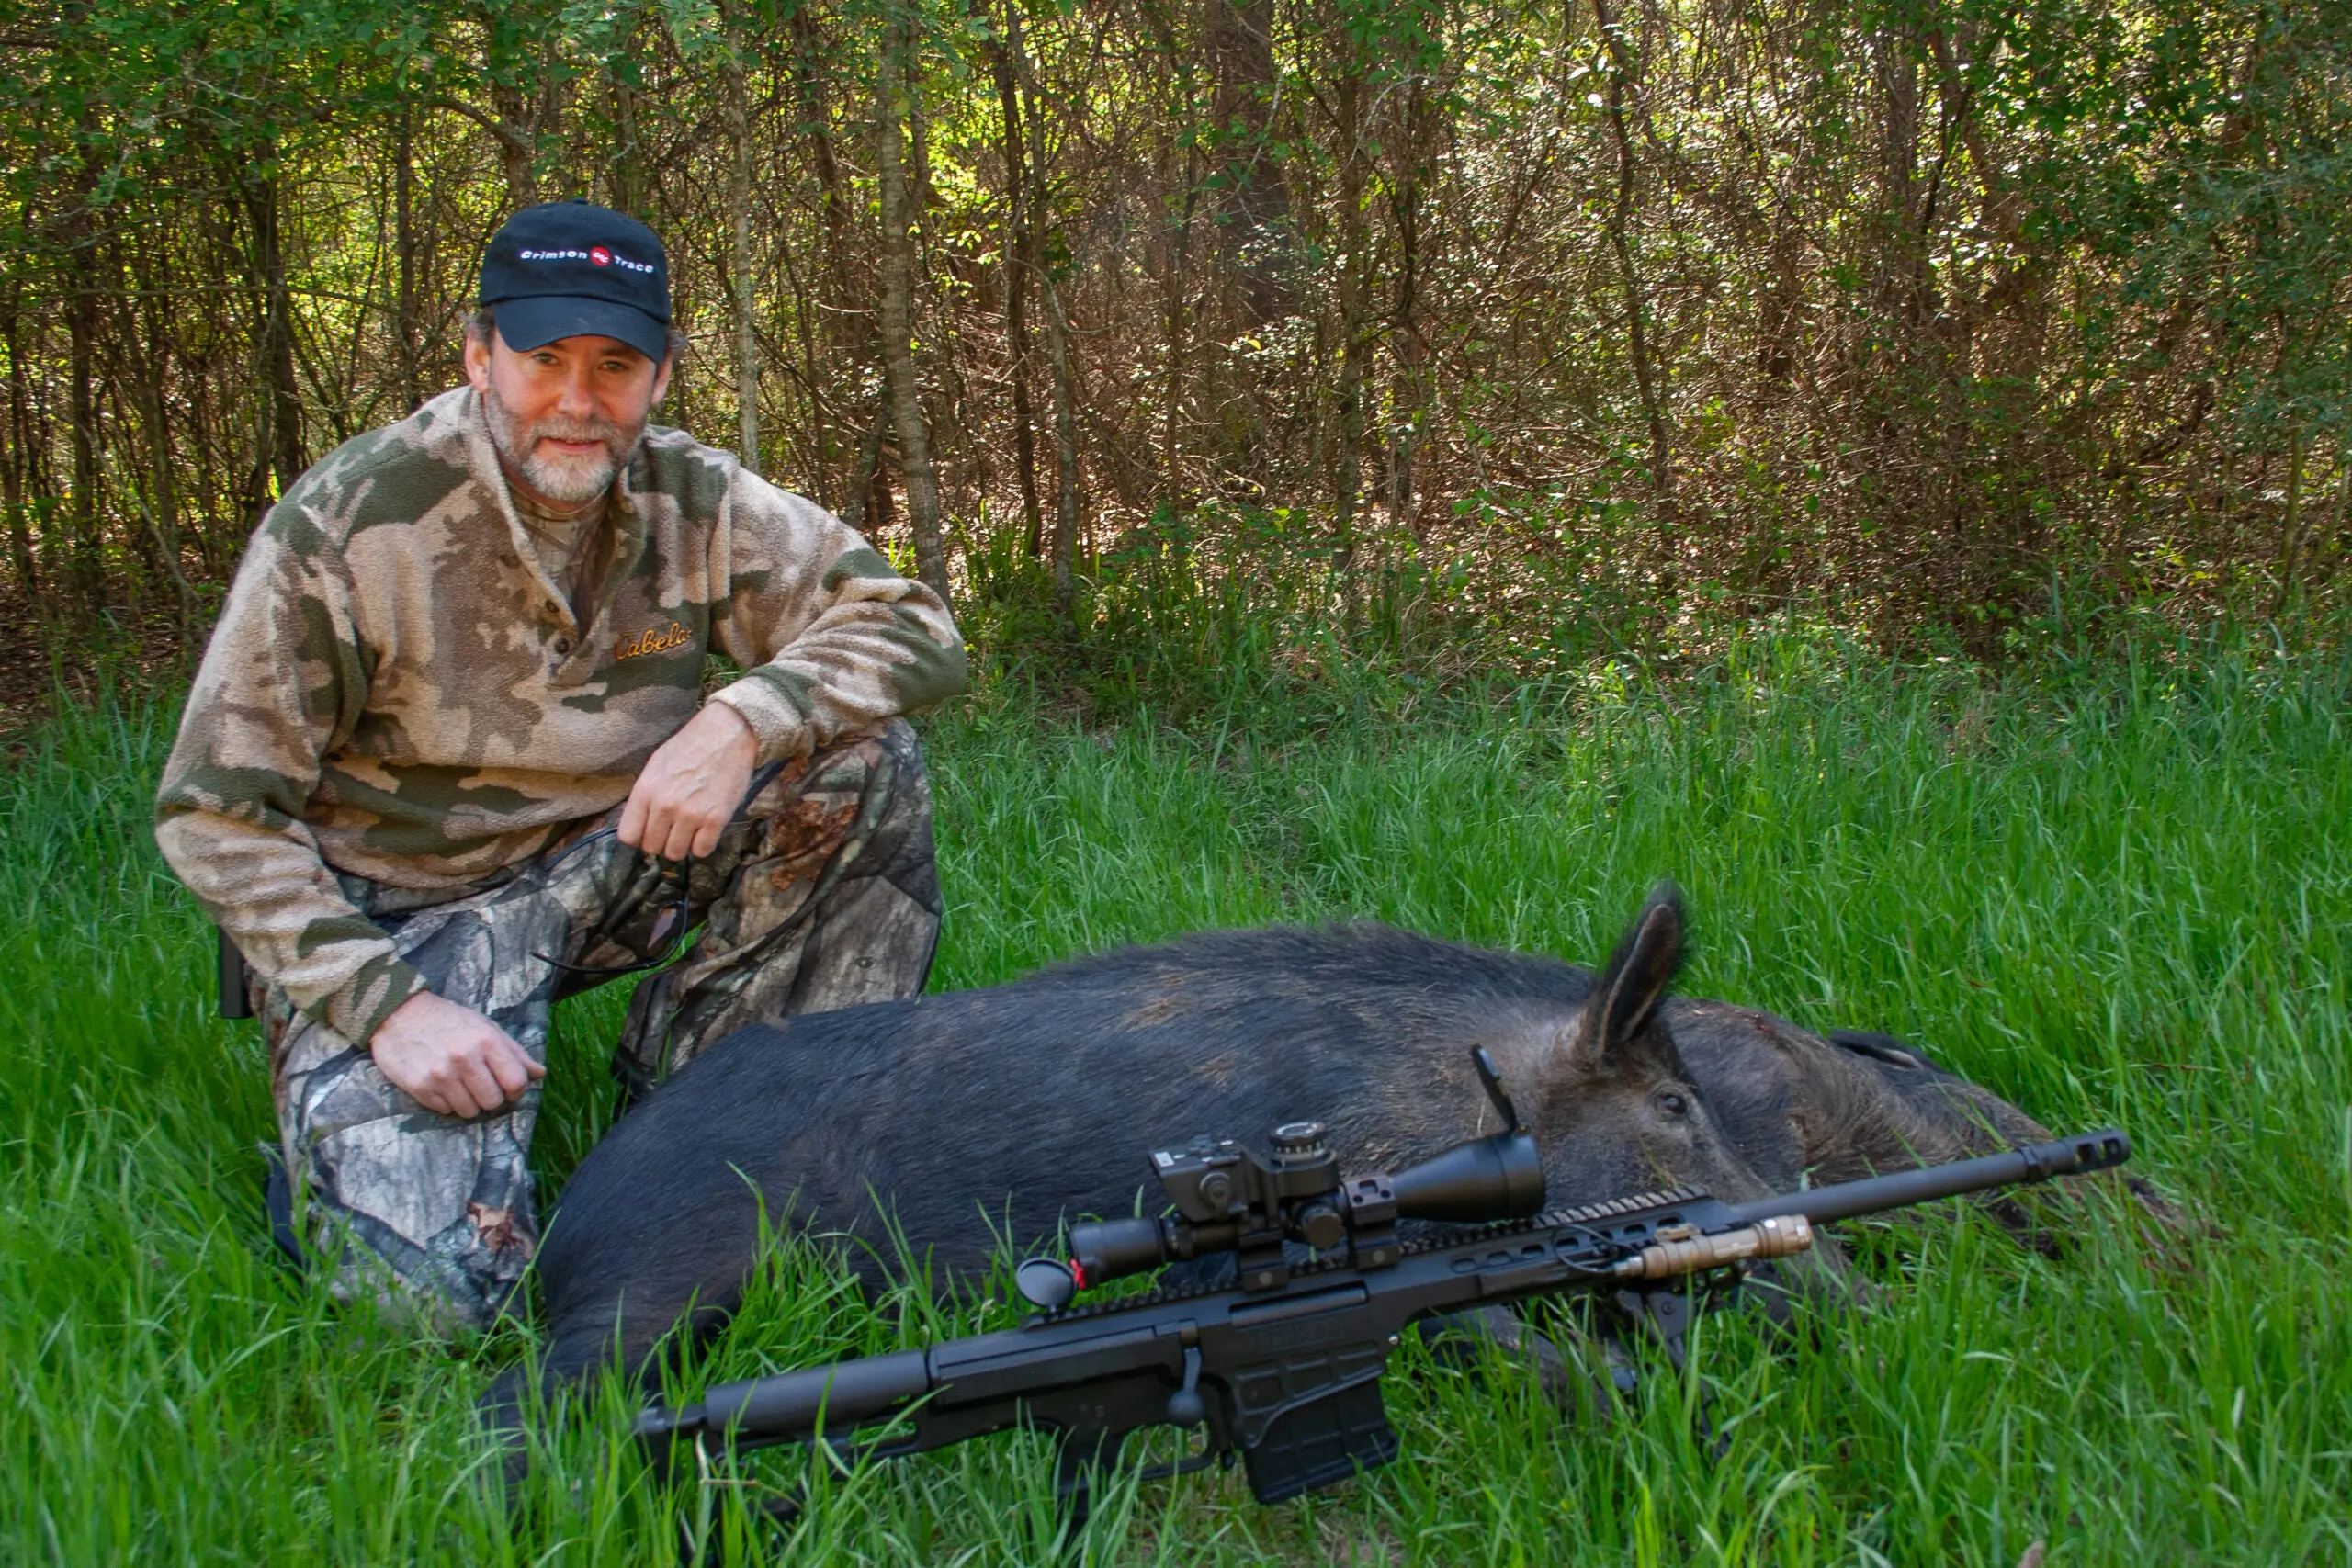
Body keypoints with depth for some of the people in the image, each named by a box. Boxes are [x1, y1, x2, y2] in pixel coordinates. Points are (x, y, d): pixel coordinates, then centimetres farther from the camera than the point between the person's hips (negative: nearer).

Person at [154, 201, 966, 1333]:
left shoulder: (691, 503, -7)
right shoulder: (346, 528, -18)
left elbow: (916, 630, -9)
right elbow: (215, 811, -13)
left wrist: (742, 722, -28)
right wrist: (387, 1003, -24)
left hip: (609, 869, 4)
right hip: (394, 917, -4)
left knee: (859, 751, -15)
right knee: (432, 1287, -24)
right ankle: (341, 1122, 11)